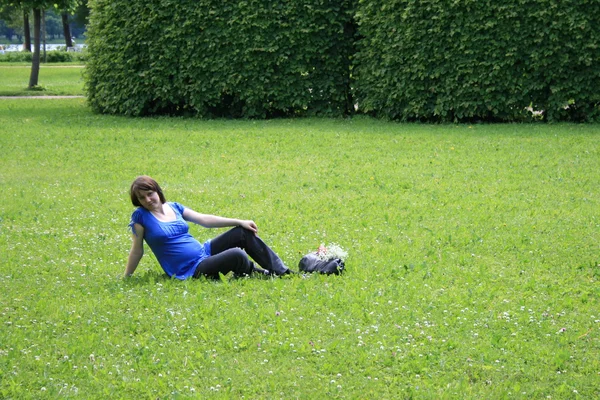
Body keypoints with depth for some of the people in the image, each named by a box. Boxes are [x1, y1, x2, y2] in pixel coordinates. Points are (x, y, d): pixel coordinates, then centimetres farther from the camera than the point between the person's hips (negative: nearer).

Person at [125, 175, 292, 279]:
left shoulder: (174, 208, 9)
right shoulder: (141, 216, -8)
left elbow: (204, 219, 12)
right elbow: (137, 251, -2)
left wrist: (240, 222, 8)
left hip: (204, 252, 7)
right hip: (191, 271, -7)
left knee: (244, 232, -1)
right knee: (236, 255, -29)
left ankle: (283, 272, 1)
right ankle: (263, 275, 0)